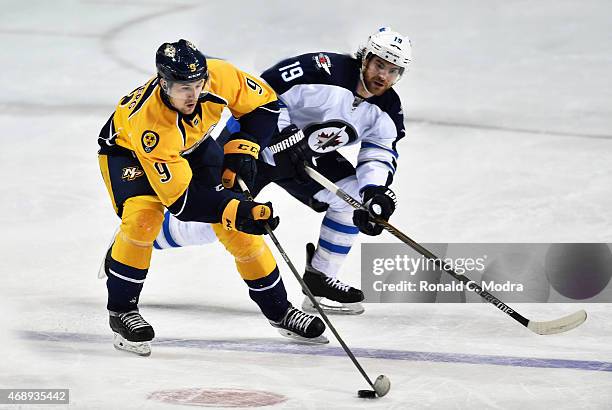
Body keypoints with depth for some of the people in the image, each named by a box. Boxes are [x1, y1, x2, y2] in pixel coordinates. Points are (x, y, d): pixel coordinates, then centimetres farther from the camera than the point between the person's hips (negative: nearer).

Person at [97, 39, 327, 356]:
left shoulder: (218, 76, -34)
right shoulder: (146, 119, -44)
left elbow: (264, 105, -12)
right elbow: (181, 199, -40)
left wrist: (242, 149, -24)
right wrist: (234, 210, -47)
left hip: (193, 145, 4)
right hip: (127, 149, -4)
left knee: (240, 225, -3)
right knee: (142, 216, -30)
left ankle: (279, 310, 12)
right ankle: (121, 309, -10)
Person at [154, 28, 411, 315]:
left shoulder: (387, 110, -6)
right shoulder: (324, 70, -28)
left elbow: (380, 154, -9)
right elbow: (263, 92, -29)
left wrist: (376, 192, -29)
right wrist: (285, 138, -36)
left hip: (310, 154, 7)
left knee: (355, 195, -8)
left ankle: (319, 280, 2)